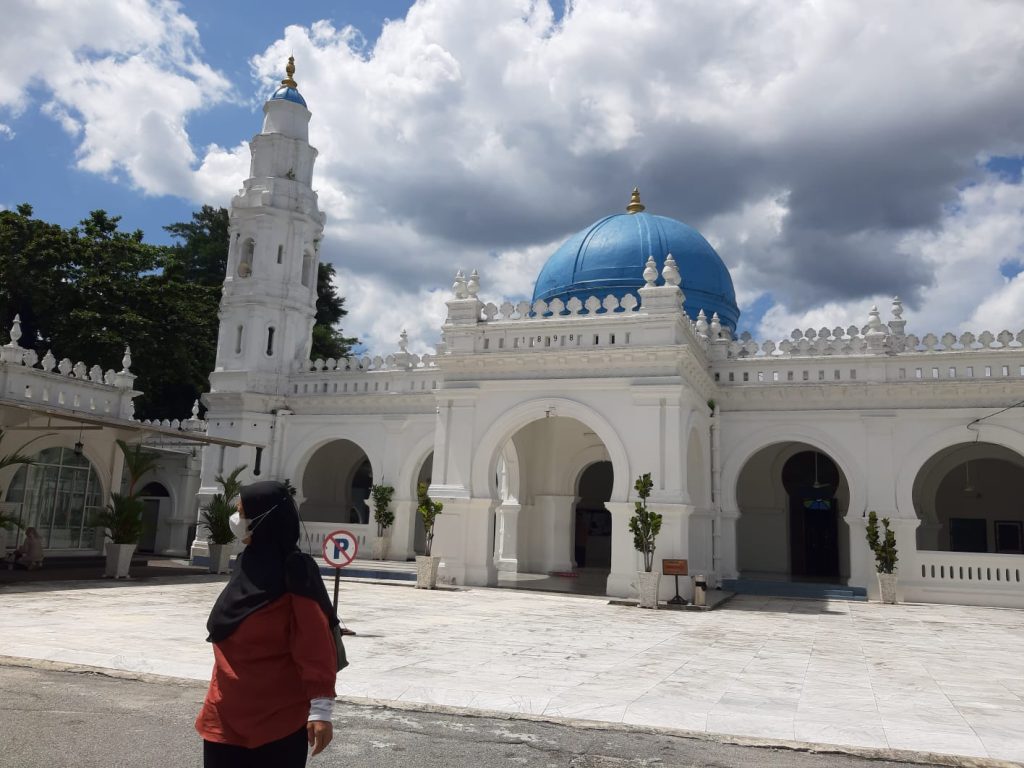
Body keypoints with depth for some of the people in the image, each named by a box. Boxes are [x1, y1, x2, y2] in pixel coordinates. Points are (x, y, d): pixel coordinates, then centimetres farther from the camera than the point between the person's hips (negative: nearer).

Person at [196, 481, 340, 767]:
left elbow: (316, 648, -20)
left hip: (278, 720, -7)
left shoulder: (294, 575, -17)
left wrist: (320, 709, -23)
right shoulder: (247, 566, 6)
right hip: (227, 716, 7)